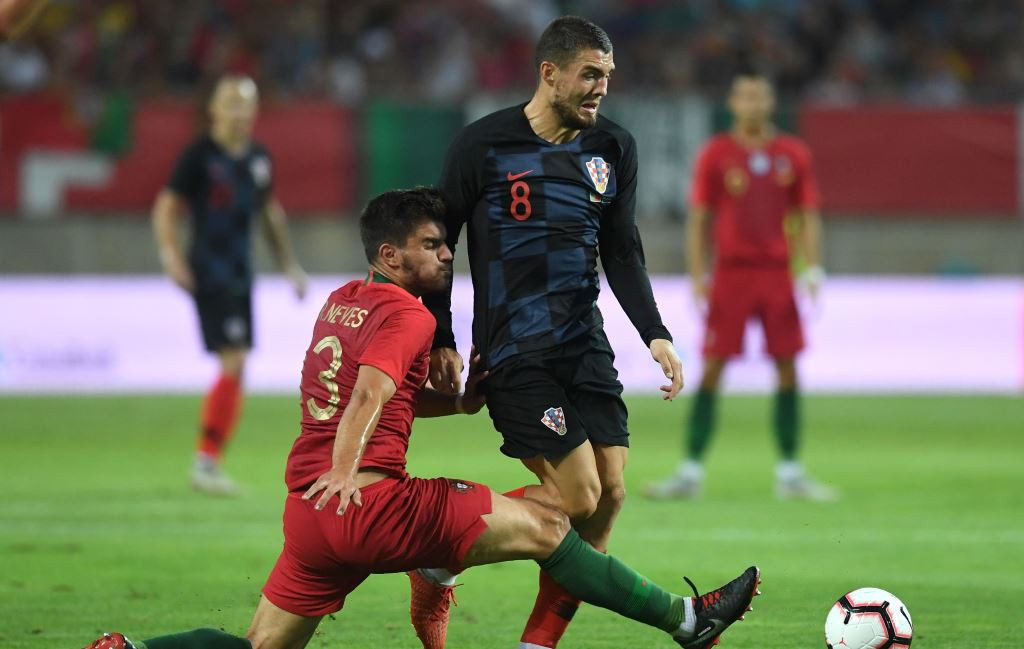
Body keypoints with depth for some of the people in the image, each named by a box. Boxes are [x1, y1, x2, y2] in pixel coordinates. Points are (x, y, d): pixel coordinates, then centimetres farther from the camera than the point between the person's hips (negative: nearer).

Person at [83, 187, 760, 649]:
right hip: (372, 502, -8)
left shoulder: (341, 301, 21)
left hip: (307, 515, 8)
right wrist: (344, 471, -35)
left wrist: (459, 402, 22)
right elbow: (370, 396, -21)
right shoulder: (407, 313, -5)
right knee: (545, 524, -4)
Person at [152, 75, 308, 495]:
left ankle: (207, 462, 14)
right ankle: (206, 461, -10)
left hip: (241, 275, 7)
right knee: (233, 363, -15)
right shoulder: (199, 156, -8)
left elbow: (271, 211, 24)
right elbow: (166, 208, -7)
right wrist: (170, 253, -21)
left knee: (235, 371, 6)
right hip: (210, 275, -7)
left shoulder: (258, 157, 11)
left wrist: (289, 264, 24)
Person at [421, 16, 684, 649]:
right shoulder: (483, 145, -7)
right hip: (513, 353, -6)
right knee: (578, 497, -15)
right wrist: (441, 341, -2)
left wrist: (656, 334, -1)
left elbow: (622, 253, 11)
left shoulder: (614, 148, 7)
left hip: (586, 345, 6)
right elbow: (439, 243, 1)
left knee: (610, 493, -4)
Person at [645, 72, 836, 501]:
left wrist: (812, 269, -1)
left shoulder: (793, 155, 7)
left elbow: (808, 216, 10)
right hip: (731, 273, -2)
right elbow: (698, 219, 3)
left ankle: (789, 474, 9)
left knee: (788, 370, 1)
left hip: (777, 272, 2)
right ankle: (691, 473, -1)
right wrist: (697, 276, -4)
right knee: (712, 371, -5)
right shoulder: (715, 154, 1)